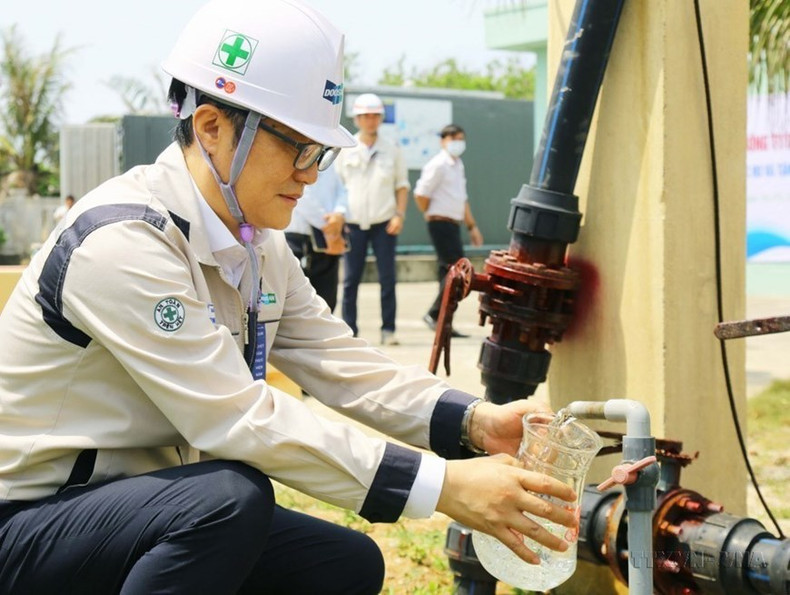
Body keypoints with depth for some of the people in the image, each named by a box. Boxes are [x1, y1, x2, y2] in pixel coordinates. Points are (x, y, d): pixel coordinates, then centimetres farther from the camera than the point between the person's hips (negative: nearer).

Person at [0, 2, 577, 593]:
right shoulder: (122, 242, -26)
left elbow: (340, 361, -2)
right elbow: (240, 418, -31)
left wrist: (476, 423, -18)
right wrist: (442, 485, -32)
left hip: (158, 508, 8)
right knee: (231, 494, -32)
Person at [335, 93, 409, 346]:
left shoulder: (392, 150, 7)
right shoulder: (345, 150, 6)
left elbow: (402, 185, 11)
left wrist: (399, 214, -2)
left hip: (384, 223, 0)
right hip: (354, 223, 0)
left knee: (387, 278, -1)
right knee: (350, 279, 0)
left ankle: (388, 329, 5)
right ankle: (349, 330, 6)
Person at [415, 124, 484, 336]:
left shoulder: (458, 165, 19)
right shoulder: (438, 165, -10)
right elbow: (420, 194, -15)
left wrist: (472, 226, 22)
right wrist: (433, 215, -1)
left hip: (453, 224, 9)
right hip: (441, 223, -9)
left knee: (449, 272, 8)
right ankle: (434, 314, -7)